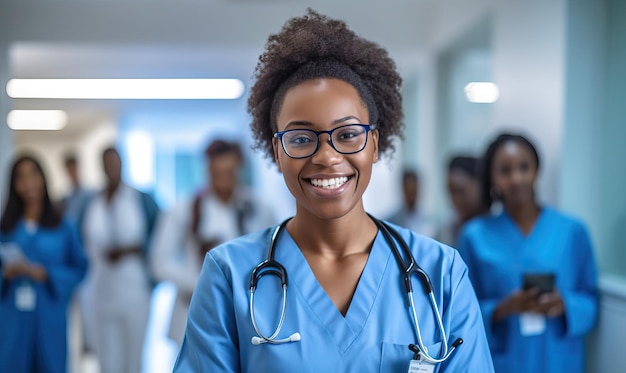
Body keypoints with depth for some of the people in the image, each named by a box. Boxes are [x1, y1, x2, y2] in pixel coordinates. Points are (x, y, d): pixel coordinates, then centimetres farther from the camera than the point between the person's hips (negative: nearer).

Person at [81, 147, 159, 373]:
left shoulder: (141, 200, -1)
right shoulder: (92, 205, 7)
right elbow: (87, 244, 14)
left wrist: (132, 250, -10)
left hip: (135, 293, -2)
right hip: (102, 295, 2)